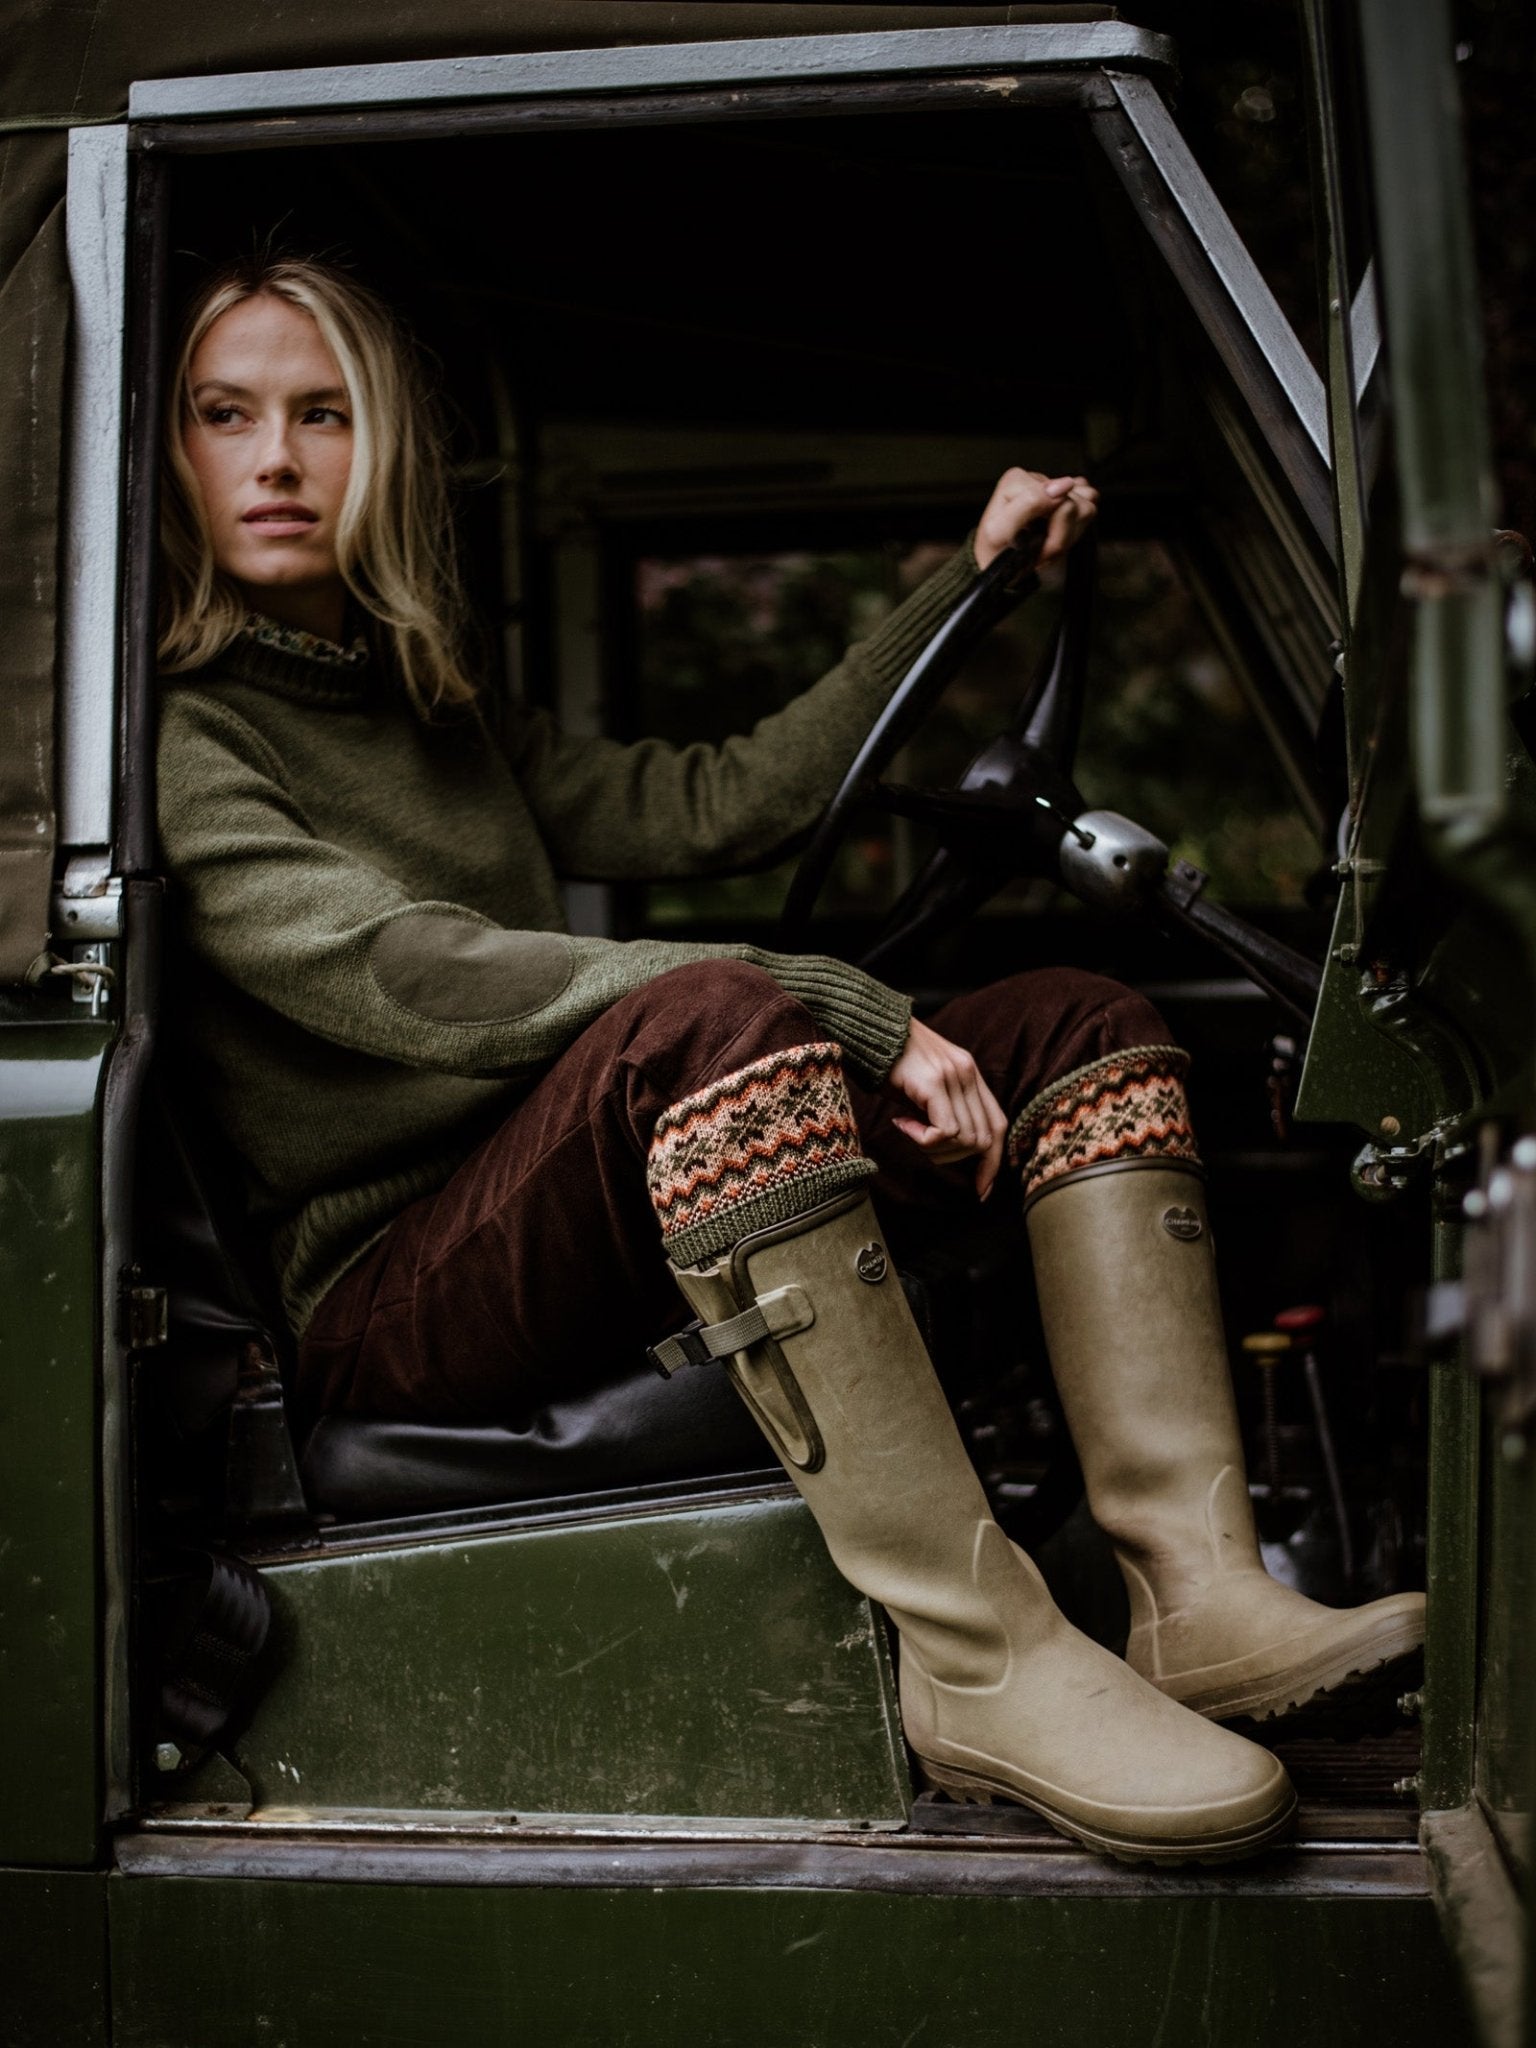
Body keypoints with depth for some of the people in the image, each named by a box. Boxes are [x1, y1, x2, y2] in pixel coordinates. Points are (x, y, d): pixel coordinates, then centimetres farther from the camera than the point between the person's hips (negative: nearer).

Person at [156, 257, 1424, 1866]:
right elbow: (426, 980, -18)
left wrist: (966, 582, 20)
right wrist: (840, 1012, -22)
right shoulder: (174, 740, -4)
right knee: (711, 1020, -36)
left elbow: (717, 802, 21)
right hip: (391, 1295, -8)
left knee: (1076, 1028, -1)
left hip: (624, 1241, 8)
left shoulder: (436, 728, 23)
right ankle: (982, 1666, -37)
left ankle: (1201, 1600, -19)